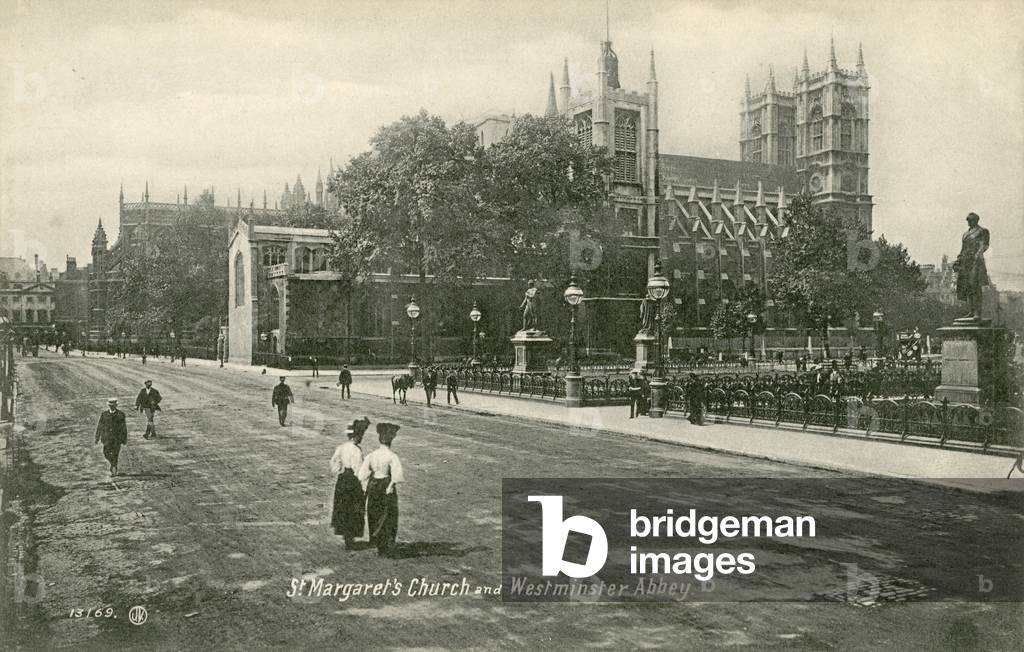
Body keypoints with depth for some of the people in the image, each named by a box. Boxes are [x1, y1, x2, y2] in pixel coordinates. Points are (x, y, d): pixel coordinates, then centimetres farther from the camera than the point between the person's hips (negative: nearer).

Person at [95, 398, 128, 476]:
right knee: (106, 453, -7)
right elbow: (99, 426, 5)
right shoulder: (104, 413, 2)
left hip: (117, 438, -2)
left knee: (115, 454, -3)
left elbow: (124, 427, 2)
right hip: (107, 437, 2)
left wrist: (125, 439, 3)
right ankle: (114, 464, 19)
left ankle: (113, 471, 7)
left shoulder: (121, 414, -2)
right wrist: (97, 437, 3)